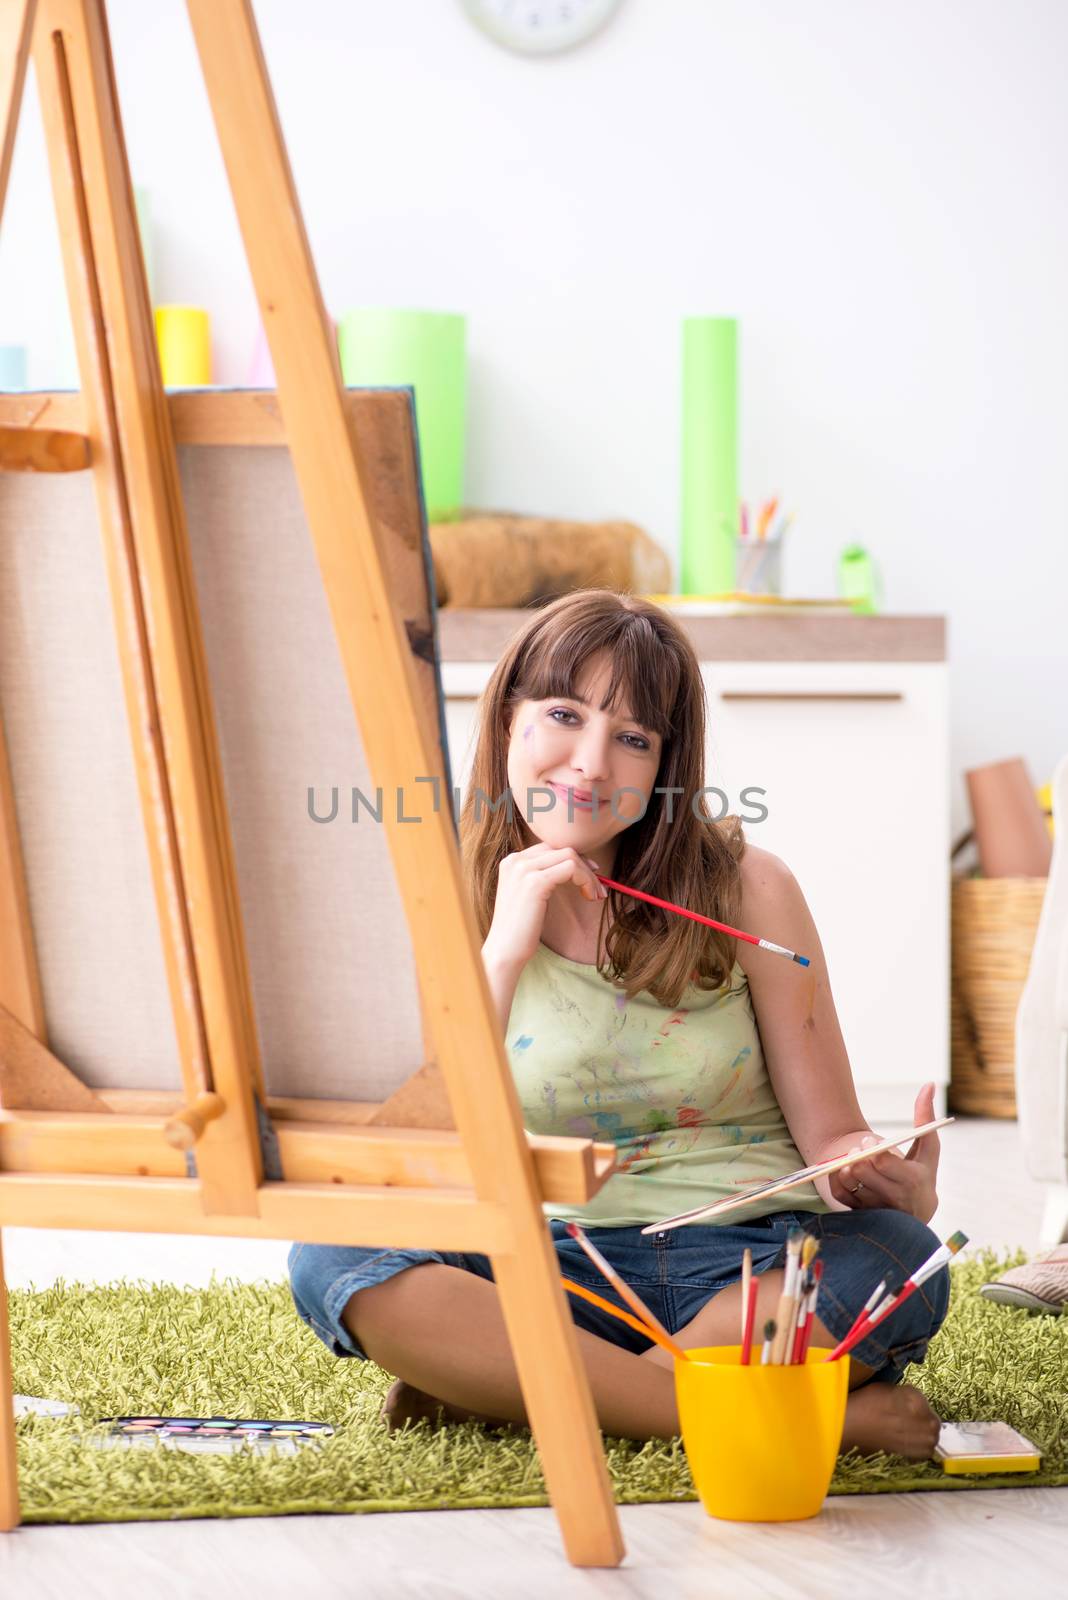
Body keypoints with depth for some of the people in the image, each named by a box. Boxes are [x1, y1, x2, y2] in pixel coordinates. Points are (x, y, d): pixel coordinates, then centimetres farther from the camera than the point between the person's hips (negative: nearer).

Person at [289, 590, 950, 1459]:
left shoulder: (747, 888, 1)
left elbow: (833, 1140, 1)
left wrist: (897, 1187, -23)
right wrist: (504, 951, -11)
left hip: (749, 1263, -1)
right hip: (560, 1271, 1)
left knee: (897, 1258, -32)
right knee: (331, 1260, -27)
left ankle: (495, 1390, -23)